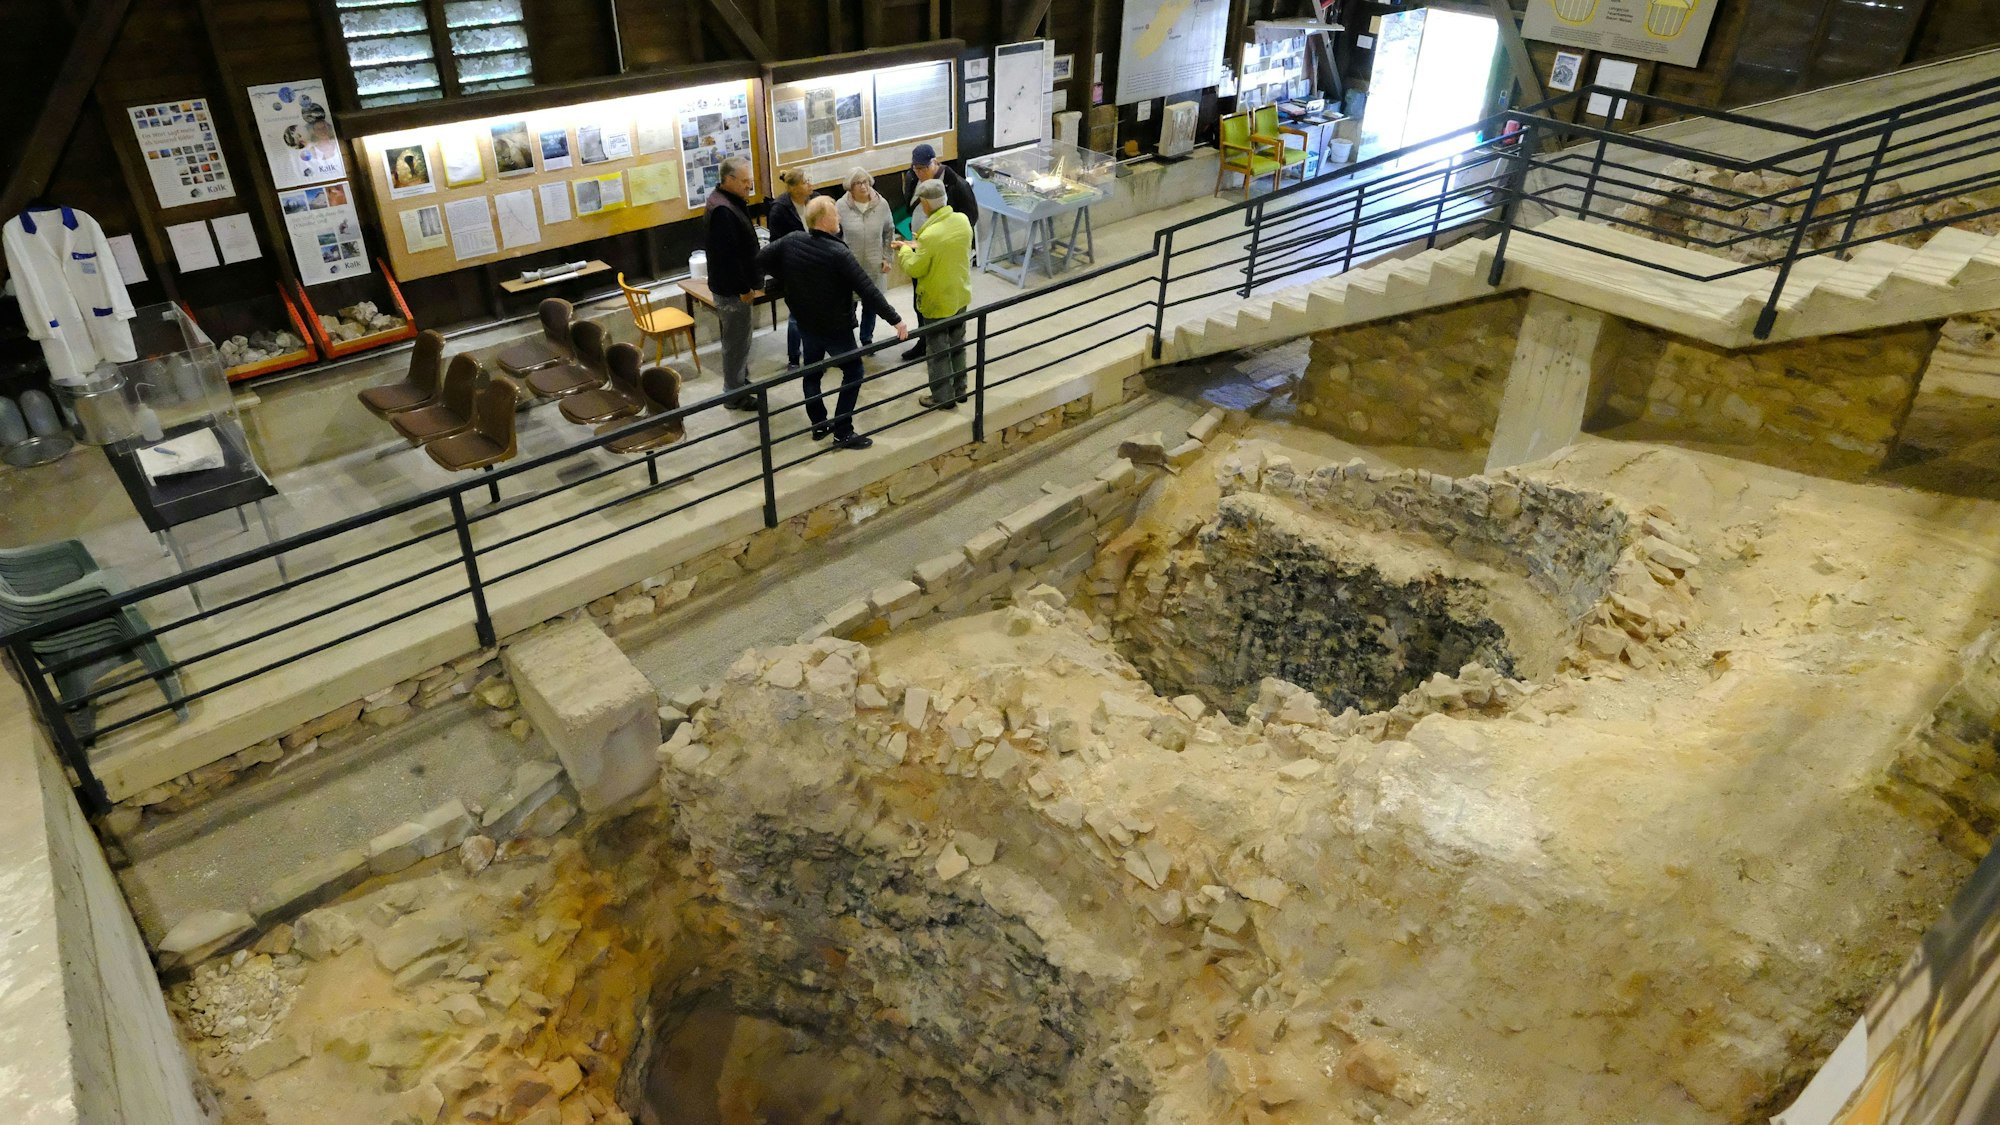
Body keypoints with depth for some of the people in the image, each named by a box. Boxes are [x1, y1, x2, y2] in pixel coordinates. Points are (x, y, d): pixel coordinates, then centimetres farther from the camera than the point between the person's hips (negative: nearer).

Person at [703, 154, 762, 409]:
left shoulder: (731, 201, 9)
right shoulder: (722, 210, -24)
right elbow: (727, 254, -26)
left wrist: (752, 282, 18)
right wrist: (743, 288, -21)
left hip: (738, 285, 10)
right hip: (732, 289, -10)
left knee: (740, 338, 21)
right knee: (736, 341, 0)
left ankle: (742, 383, 35)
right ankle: (735, 394, 11)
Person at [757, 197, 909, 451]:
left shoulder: (791, 241, -9)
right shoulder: (838, 253, -27)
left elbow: (762, 260, 1)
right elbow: (868, 290, -27)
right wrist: (895, 320, -24)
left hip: (805, 323, 6)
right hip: (836, 326, -6)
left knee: (812, 372, 21)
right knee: (853, 373, 8)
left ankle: (819, 425, 30)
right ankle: (842, 432, 6)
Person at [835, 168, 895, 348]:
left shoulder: (881, 204, -5)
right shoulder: (841, 206, -12)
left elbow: (889, 232, 7)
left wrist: (886, 258, 3)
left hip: (873, 266, 3)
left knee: (871, 305, 16)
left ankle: (867, 340, 34)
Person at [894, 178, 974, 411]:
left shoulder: (930, 235, -30)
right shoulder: (963, 220, -9)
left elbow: (915, 269, -18)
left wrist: (905, 250, 1)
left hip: (937, 302, -7)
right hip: (961, 296, 7)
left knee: (938, 351, 10)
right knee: (957, 344, 22)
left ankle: (943, 398, 21)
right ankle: (959, 389, 35)